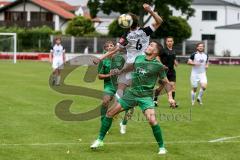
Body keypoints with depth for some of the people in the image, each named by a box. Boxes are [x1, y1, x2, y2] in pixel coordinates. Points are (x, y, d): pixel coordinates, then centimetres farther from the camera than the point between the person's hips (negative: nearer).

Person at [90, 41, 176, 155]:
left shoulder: (158, 66, -7)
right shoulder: (138, 58, 6)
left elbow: (166, 82, 1)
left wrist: (170, 97, -9)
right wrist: (120, 71, 34)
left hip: (146, 96, -5)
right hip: (131, 93, 5)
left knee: (152, 120, -25)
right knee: (110, 113, 2)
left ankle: (162, 147, -6)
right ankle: (100, 140, 17)